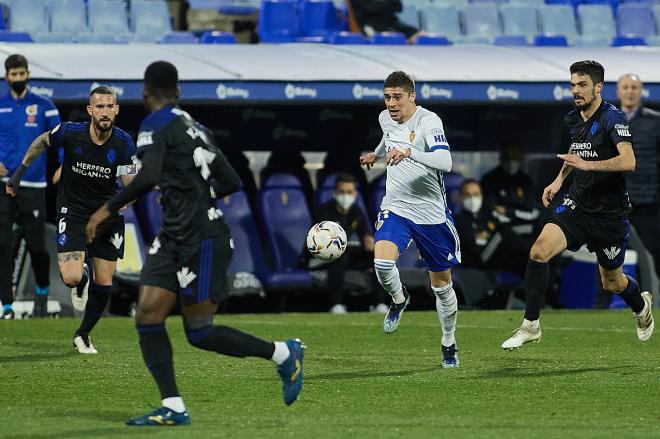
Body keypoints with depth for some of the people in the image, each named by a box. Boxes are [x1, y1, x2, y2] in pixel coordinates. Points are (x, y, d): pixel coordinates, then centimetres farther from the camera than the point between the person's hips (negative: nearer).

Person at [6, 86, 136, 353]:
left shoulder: (124, 143, -14)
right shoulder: (70, 133, -17)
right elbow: (42, 142, 5)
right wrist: (20, 172, 8)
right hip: (72, 212, -2)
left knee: (104, 284, 1)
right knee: (71, 278, -18)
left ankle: (83, 335, 26)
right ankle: (82, 278, 22)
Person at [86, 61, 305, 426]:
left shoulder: (156, 125, -10)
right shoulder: (194, 128, 15)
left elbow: (148, 177, -27)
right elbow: (230, 183, 18)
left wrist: (108, 209, -19)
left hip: (201, 240, -9)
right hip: (174, 239, 9)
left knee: (199, 334, -2)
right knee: (147, 320, 0)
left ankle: (283, 354, 13)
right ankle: (173, 408, -3)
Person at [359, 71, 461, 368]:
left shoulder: (428, 122, -19)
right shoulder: (386, 118, 1)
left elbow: (445, 163, -35)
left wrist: (409, 153, -47)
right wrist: (377, 154, 44)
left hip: (431, 213, -4)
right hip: (395, 209, 4)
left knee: (441, 284, 8)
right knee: (382, 262, -24)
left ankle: (449, 344, 29)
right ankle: (398, 300, 10)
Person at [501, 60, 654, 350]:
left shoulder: (612, 118, -17)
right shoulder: (574, 119, 6)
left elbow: (628, 162, -30)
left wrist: (587, 164, -37)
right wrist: (559, 179, 17)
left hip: (609, 214, -5)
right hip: (577, 204, 5)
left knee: (612, 282, 10)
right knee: (540, 249, -20)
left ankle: (641, 305, 47)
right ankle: (530, 326, -14)